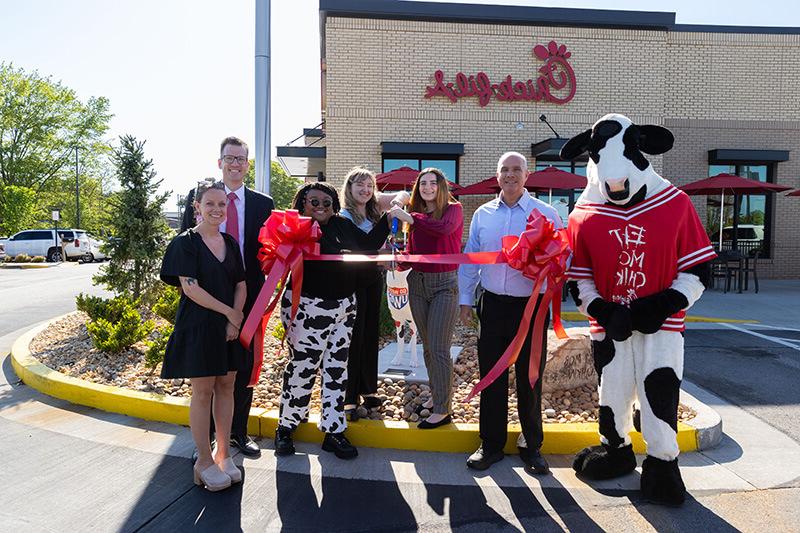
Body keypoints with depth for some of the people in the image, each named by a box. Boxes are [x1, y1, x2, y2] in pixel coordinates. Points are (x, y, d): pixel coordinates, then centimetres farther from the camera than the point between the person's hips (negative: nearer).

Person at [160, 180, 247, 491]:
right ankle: (204, 461, 13)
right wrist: (228, 312, -13)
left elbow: (241, 285, 7)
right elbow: (190, 287, -14)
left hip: (230, 325, 5)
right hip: (198, 325, -5)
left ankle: (223, 453, 22)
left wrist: (234, 320, -7)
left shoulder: (230, 243, 9)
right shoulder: (186, 242, -6)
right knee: (203, 390, 2)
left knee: (226, 386, 9)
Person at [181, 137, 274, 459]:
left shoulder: (262, 204, 5)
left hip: (247, 295, 1)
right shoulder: (198, 197, 3)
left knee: (244, 365, 10)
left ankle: (239, 432, 27)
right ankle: (205, 433, 28)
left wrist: (262, 290, -10)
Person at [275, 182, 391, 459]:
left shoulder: (342, 225, 9)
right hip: (308, 308, -6)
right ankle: (285, 426, 24)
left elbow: (368, 244, 11)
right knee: (303, 367, 1)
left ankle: (334, 431, 23)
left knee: (337, 368, 11)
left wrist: (388, 217, 5)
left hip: (344, 306, 6)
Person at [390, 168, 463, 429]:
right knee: (427, 346, 14)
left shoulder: (454, 209, -5)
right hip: (417, 283, 6)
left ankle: (442, 410, 6)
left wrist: (410, 218, -20)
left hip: (444, 284, -5)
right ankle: (436, 396, 30)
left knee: (438, 349, -4)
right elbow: (411, 254, 11)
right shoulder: (417, 215, 9)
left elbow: (444, 228, -28)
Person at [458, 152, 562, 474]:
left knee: (530, 380, 9)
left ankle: (532, 447, 27)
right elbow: (470, 259, 12)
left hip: (531, 307, -2)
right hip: (493, 305, 3)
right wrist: (465, 299, 8)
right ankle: (491, 444, 24)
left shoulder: (546, 214, -1)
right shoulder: (483, 214, 8)